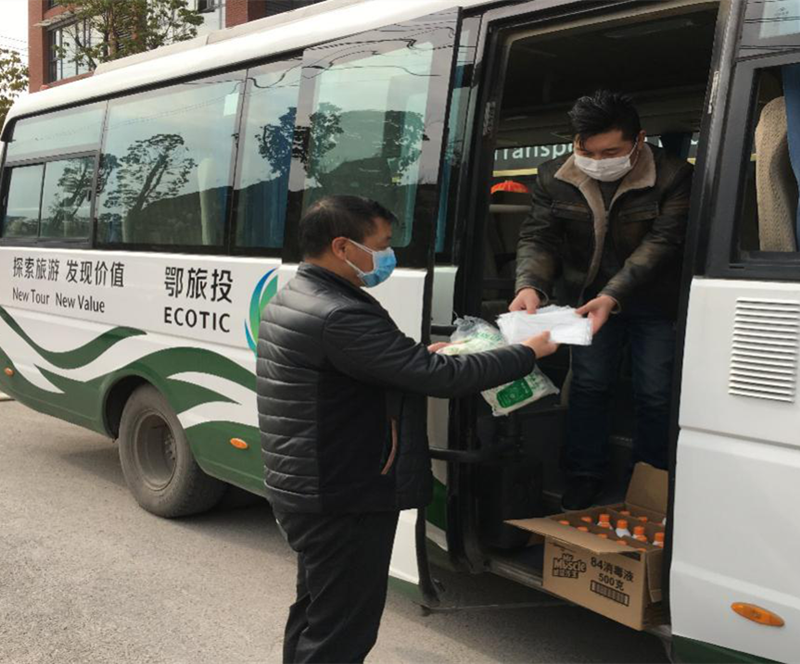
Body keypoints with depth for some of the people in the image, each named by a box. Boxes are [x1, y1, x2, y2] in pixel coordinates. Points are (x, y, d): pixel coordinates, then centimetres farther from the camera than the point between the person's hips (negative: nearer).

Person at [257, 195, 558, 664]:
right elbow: (442, 378, -27)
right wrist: (529, 353, -14)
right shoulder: (339, 317, -26)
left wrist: (422, 356, 5)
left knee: (316, 611, 24)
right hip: (344, 500, -10)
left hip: (308, 489, 11)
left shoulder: (290, 298, 8)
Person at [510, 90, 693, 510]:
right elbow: (538, 237, -10)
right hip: (588, 295, 3)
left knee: (654, 394, 4)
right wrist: (530, 286, -32)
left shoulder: (673, 177, -19)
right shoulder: (554, 179, -8)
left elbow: (662, 242, -25)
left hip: (654, 299, -2)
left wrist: (614, 296, -38)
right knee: (588, 384, 5)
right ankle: (584, 477, 19)